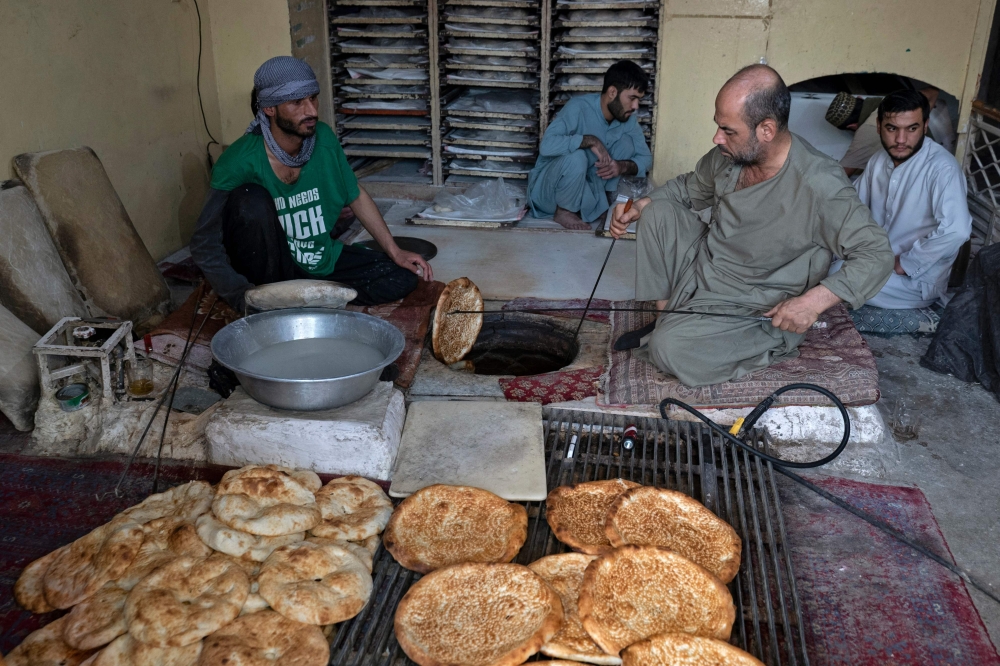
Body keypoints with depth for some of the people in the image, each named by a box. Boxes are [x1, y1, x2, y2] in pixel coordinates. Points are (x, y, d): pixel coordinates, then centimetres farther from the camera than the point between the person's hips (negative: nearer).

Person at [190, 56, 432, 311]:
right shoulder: (240, 162, -24)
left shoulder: (323, 139, -10)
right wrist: (244, 298, -31)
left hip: (321, 260, 5)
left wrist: (395, 252, 6)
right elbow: (204, 244, -22)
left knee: (402, 278, -10)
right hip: (271, 268, -4)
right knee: (250, 199, -32)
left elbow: (356, 196, 6)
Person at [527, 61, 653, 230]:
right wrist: (590, 140, -36)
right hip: (548, 187, -5)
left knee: (625, 142, -10)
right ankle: (564, 211, -10)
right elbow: (546, 146, -38)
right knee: (576, 157, -36)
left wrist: (622, 166, -21)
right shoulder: (579, 107, -25)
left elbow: (646, 158, -1)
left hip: (585, 183, 5)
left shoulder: (628, 118, -6)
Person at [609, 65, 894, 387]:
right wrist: (640, 206, -1)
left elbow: (877, 254, -23)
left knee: (671, 350, -28)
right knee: (657, 212, -6)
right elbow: (689, 186, 15)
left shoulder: (819, 185, -28)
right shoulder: (730, 154, -7)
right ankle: (666, 320, 1)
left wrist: (815, 300, -36)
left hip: (754, 308, -7)